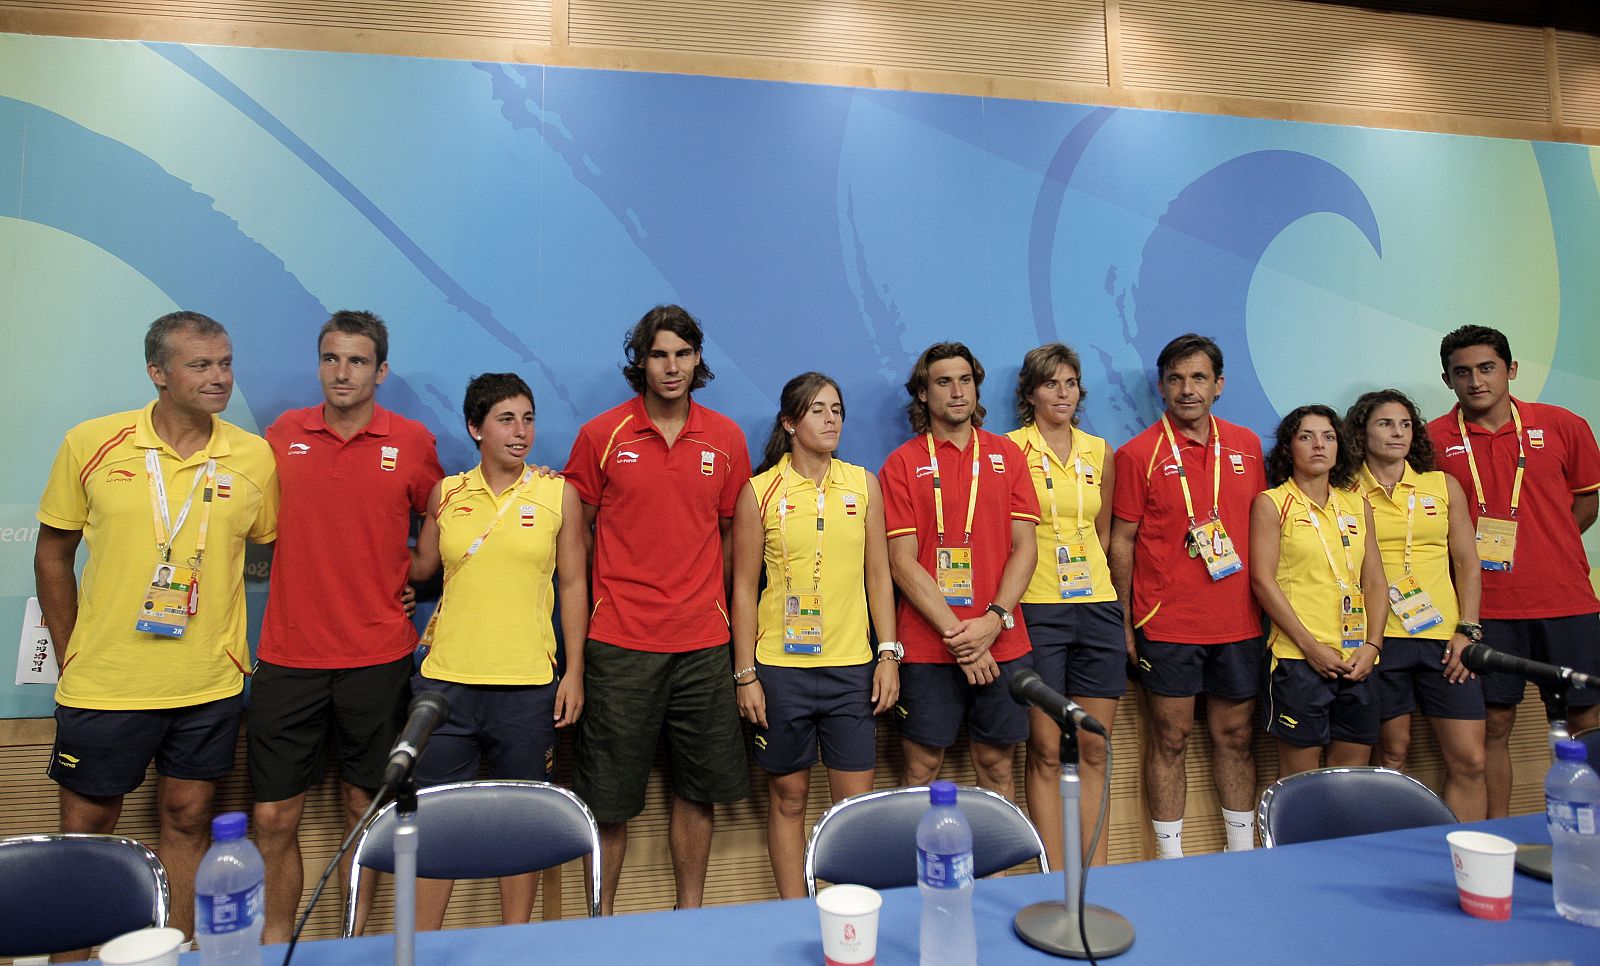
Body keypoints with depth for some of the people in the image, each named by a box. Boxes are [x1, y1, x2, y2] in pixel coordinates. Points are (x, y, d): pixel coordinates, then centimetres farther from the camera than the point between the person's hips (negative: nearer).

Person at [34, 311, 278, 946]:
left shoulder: (255, 457, -3)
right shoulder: (90, 443, -4)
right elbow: (53, 553, 5)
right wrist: (69, 655, 4)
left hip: (211, 685, 1)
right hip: (103, 682, 0)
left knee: (187, 822, 13)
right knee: (84, 827, 12)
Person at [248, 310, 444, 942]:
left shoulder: (412, 441, -1)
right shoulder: (283, 433, 4)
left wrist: (409, 576, 2)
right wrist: (307, 568, 5)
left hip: (378, 658, -1)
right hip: (286, 656, 1)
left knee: (363, 806, 11)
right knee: (274, 817, 6)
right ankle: (275, 945, 25)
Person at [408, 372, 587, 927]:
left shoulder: (558, 494, 1)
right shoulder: (446, 494, 6)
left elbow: (573, 585, 2)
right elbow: (421, 567, 18)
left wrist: (574, 672, -1)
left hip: (528, 683, -1)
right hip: (446, 679, 1)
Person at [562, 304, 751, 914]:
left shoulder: (726, 439, 6)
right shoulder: (601, 436, -1)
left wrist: (712, 606, 10)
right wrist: (585, 611, 3)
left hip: (704, 644, 3)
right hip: (620, 643, -2)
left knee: (697, 788, 12)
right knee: (609, 798, 6)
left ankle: (689, 915, 30)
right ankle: (601, 921, 26)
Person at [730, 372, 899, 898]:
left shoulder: (863, 483, 5)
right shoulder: (759, 491, -1)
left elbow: (878, 575, 8)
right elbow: (744, 588, 1)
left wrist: (888, 655, 2)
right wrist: (745, 675, -3)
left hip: (852, 666, 2)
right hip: (781, 667, -1)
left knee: (856, 801, 4)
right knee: (788, 797, 10)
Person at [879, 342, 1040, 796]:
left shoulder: (1006, 454, 9)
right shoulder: (902, 464, 0)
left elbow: (1025, 546, 4)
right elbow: (902, 561, -6)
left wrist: (994, 620, -10)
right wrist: (957, 635, -13)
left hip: (1003, 644, 3)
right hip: (927, 648, -2)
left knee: (996, 765, 12)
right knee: (922, 767, 5)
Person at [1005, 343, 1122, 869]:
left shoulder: (1100, 453, 12)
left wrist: (1087, 571, 11)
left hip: (1097, 606, 4)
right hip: (1036, 609, -4)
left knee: (1095, 751, 9)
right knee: (1045, 753, 2)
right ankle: (1054, 878, 13)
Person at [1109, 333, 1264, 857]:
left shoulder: (1246, 445, 8)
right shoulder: (1139, 453, -5)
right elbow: (1121, 541, -4)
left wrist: (1264, 604, 10)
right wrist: (1126, 620, -5)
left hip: (1238, 622, 4)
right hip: (1168, 625, -4)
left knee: (1234, 736, 15)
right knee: (1170, 740, 5)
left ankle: (1243, 852, 30)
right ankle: (1170, 860, 17)